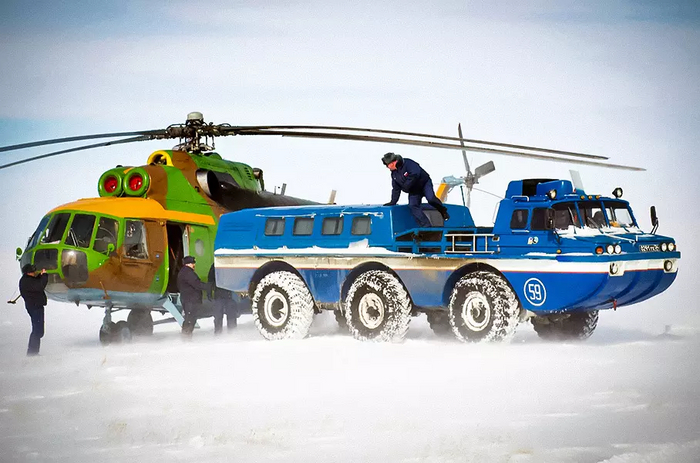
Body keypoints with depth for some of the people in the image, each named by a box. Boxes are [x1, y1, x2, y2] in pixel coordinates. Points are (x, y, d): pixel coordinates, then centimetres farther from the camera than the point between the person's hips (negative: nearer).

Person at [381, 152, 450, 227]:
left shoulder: (408, 163, -23)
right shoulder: (394, 174, 3)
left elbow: (415, 174, -35)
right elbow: (396, 189, 11)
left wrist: (405, 186, -27)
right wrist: (393, 201, 6)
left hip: (424, 183, -7)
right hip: (414, 190, 7)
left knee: (431, 199, -29)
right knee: (413, 206, -12)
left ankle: (443, 212, -1)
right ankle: (426, 225, -12)